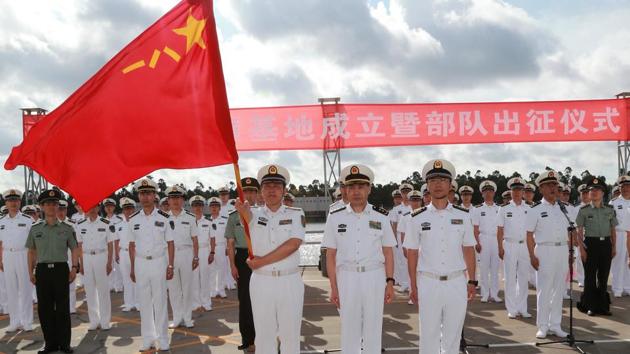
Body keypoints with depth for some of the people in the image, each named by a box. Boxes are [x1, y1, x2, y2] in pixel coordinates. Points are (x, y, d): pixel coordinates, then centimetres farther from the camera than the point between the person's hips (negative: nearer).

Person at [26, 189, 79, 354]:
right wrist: (31, 272, 8)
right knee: (44, 308, 7)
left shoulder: (67, 228, 3)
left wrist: (74, 268, -5)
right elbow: (31, 251, 12)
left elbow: (74, 249, 5)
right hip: (42, 270, 2)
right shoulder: (35, 229, 7)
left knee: (63, 308, 3)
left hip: (61, 269, -2)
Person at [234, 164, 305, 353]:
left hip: (290, 282, -1)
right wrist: (243, 210, -45)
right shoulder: (254, 214, 5)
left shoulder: (295, 214, 1)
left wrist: (261, 261, -15)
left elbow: (293, 245, -13)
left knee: (290, 334, 8)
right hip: (261, 282, 1)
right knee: (264, 334, 10)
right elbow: (247, 214, -21)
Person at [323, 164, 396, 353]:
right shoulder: (335, 217, 0)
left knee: (373, 328, 8)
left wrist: (390, 282, -1)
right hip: (346, 277, 0)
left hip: (375, 277, 0)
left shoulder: (381, 217, 1)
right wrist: (334, 288, -1)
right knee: (348, 329, 8)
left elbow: (388, 252, 5)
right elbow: (331, 255, 2)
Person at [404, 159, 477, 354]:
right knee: (429, 334, 6)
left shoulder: (463, 216, 4)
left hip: (457, 282, 1)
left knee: (453, 334, 11)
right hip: (428, 283, -1)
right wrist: (414, 287, 1)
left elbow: (469, 250, 8)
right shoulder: (417, 218, -1)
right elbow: (412, 254, 2)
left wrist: (472, 281, 5)